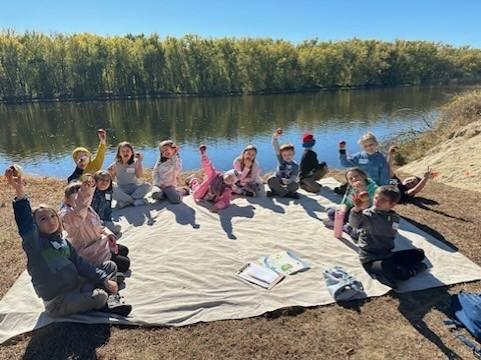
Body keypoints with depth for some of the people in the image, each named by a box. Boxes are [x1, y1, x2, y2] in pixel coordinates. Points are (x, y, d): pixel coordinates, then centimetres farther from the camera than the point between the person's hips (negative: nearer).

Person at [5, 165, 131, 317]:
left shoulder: (63, 242, 7)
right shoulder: (34, 243, -13)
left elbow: (80, 263, 9)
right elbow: (25, 223, -32)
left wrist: (104, 279, 1)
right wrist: (20, 192, -48)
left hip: (78, 285, 7)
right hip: (58, 302, -7)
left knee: (110, 266, 9)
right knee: (100, 297, -27)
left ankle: (112, 301, -2)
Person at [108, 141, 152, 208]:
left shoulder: (135, 163, 1)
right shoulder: (116, 165, 2)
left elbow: (139, 176, -13)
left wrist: (139, 162, -15)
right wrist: (110, 172, -17)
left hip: (134, 188, 1)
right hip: (121, 189, 0)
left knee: (148, 186, -27)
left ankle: (125, 201, -25)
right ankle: (135, 201, -25)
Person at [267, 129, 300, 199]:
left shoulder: (295, 165, -5)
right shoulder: (280, 160, -4)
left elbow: (294, 177, -15)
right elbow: (276, 148, -17)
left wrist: (288, 181, -38)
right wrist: (275, 137, -33)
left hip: (288, 183, -1)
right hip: (278, 183, 1)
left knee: (295, 185, -33)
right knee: (271, 180, -32)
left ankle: (277, 192, -23)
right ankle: (287, 194, -26)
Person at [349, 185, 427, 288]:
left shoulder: (394, 217, 2)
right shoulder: (368, 214, -15)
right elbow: (355, 223, -38)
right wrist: (357, 209, -56)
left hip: (387, 256, 6)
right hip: (371, 259, -5)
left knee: (419, 253, 6)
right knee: (390, 273, -33)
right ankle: (414, 268, -3)